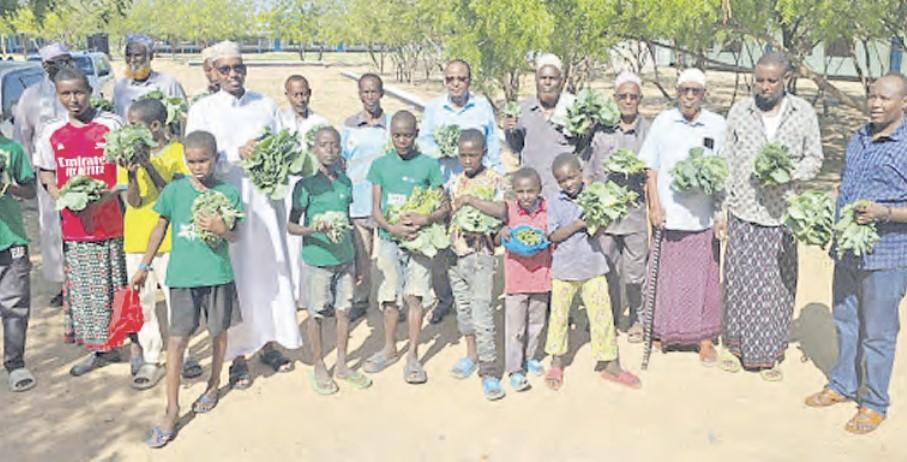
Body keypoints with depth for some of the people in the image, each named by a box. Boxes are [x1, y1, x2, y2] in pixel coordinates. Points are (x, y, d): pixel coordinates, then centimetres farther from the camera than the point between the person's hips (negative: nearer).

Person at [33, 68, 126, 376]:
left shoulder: (111, 125, -3)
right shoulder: (52, 133, 6)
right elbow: (48, 179, 11)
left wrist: (101, 199, -17)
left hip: (112, 222, -3)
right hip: (74, 226, 3)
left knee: (121, 286, 2)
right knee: (84, 290, 11)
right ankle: (100, 349, 25)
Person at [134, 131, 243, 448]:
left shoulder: (228, 193, -2)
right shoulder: (174, 190, -1)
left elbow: (235, 237, 1)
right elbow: (160, 229, 9)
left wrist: (221, 229, -22)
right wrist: (144, 267, 12)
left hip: (218, 275, 0)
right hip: (182, 276, 0)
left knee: (219, 333, 14)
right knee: (176, 340, -3)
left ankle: (213, 386, 39)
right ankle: (172, 412, 5)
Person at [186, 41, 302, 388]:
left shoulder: (266, 105, 11)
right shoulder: (202, 110, 3)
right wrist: (237, 153, -19)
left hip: (266, 200, 3)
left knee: (270, 271, 7)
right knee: (234, 277, -1)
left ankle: (268, 341, 23)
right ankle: (237, 355, 11)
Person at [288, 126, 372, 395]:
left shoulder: (345, 181, 6)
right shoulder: (306, 184, -10)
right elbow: (291, 225, -8)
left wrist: (356, 260, 16)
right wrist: (312, 229, -29)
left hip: (344, 259, 5)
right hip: (317, 261, -5)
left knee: (344, 310, 11)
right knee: (317, 314, 7)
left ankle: (342, 365, 27)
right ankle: (319, 368, 23)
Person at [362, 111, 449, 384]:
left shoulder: (428, 165, -2)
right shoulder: (381, 165, 3)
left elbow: (443, 208, -2)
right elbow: (375, 209, 2)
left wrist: (426, 219, -22)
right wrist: (392, 227, -17)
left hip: (419, 240, -2)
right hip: (389, 239, 2)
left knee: (415, 297, -1)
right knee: (390, 296, 10)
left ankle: (413, 356, 10)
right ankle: (390, 349, 27)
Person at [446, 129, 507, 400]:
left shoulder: (494, 180, -5)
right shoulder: (454, 182, 11)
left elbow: (501, 210, -20)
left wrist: (470, 199, -23)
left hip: (481, 254, -6)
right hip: (455, 253, 6)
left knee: (482, 312, -10)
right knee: (463, 308, 16)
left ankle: (489, 370, -5)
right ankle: (471, 355, 33)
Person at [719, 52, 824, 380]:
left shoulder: (804, 113, 2)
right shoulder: (739, 111, 2)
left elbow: (814, 159, 7)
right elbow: (727, 163, 5)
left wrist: (789, 175, -15)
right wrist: (721, 208, 3)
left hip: (783, 214, 0)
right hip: (743, 212, 0)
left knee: (778, 284, 6)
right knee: (740, 280, 5)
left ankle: (769, 354, 19)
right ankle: (735, 344, 21)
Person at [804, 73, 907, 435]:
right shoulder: (857, 140, 8)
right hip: (847, 251, 7)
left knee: (877, 333, 5)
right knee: (844, 322, 19)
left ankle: (874, 404, 21)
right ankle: (843, 385, 37)